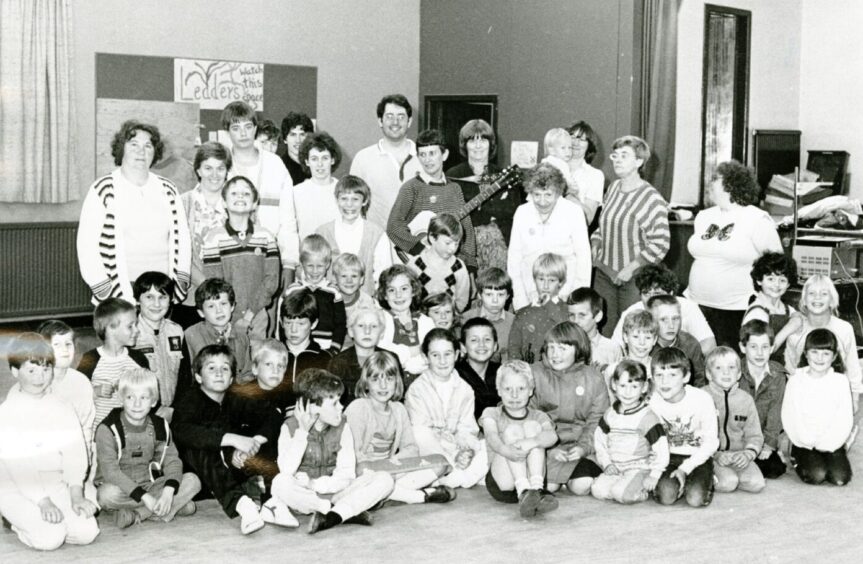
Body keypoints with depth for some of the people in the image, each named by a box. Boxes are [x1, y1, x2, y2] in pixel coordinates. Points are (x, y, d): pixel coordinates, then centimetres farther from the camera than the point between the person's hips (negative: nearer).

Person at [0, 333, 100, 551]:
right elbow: (19, 466, -14)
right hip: (18, 491, -4)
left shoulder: (62, 410, 6)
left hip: (56, 486, 4)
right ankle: (21, 524, 8)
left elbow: (74, 455, -2)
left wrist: (76, 496, -15)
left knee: (87, 532, -17)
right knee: (50, 538, -25)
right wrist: (42, 501, -22)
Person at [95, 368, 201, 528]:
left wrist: (169, 491, -27)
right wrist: (145, 497, -30)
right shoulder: (108, 429, -14)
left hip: (148, 486, 4)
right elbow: (110, 471, -23)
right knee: (108, 494, -38)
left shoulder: (160, 427, 2)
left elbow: (172, 461, -5)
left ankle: (136, 514, -24)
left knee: (192, 481, -15)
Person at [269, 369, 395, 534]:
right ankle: (348, 512, -25)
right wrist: (302, 432, -22)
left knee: (384, 480, -19)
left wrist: (314, 484, -25)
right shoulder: (291, 427, -6)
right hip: (303, 494, -2)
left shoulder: (343, 427, -1)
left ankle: (331, 516, -33)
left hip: (334, 492, 2)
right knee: (280, 482, -37)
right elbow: (286, 471, -21)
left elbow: (347, 475, -9)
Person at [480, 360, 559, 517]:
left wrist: (532, 442, -37)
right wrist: (505, 450, -39)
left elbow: (552, 436, -11)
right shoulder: (491, 413, 13)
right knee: (512, 430, -22)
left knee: (532, 426, -15)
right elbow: (491, 435, -13)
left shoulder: (538, 417, 15)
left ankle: (536, 489, -37)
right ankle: (524, 493, -46)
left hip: (531, 476, 1)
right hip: (501, 484, -1)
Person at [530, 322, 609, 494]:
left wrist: (583, 447, -16)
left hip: (579, 443, 1)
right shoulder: (534, 374, 2)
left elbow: (596, 421, 2)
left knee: (582, 486, -22)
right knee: (548, 485, -24)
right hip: (545, 445, -1)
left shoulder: (593, 379, 5)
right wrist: (549, 449, -15)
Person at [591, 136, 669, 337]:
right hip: (604, 273, 6)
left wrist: (630, 268, -17)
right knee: (605, 330, 8)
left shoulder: (652, 199, -12)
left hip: (634, 278, -6)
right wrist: (594, 249, 6)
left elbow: (660, 243, -16)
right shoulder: (613, 188, 9)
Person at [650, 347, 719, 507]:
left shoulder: (702, 399, -17)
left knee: (695, 499, -23)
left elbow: (711, 442, -11)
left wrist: (685, 469, -16)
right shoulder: (652, 402, -9)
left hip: (698, 458, -1)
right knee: (666, 496, -25)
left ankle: (706, 481, 8)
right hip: (668, 458, 1)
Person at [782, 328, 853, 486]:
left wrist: (827, 444, -12)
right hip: (805, 445, -1)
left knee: (840, 478, -19)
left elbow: (845, 419, -3)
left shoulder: (840, 381, 1)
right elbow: (789, 417, -4)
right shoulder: (796, 380, -2)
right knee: (816, 475, -23)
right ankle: (798, 462, 9)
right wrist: (809, 443, -11)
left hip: (831, 444, 1)